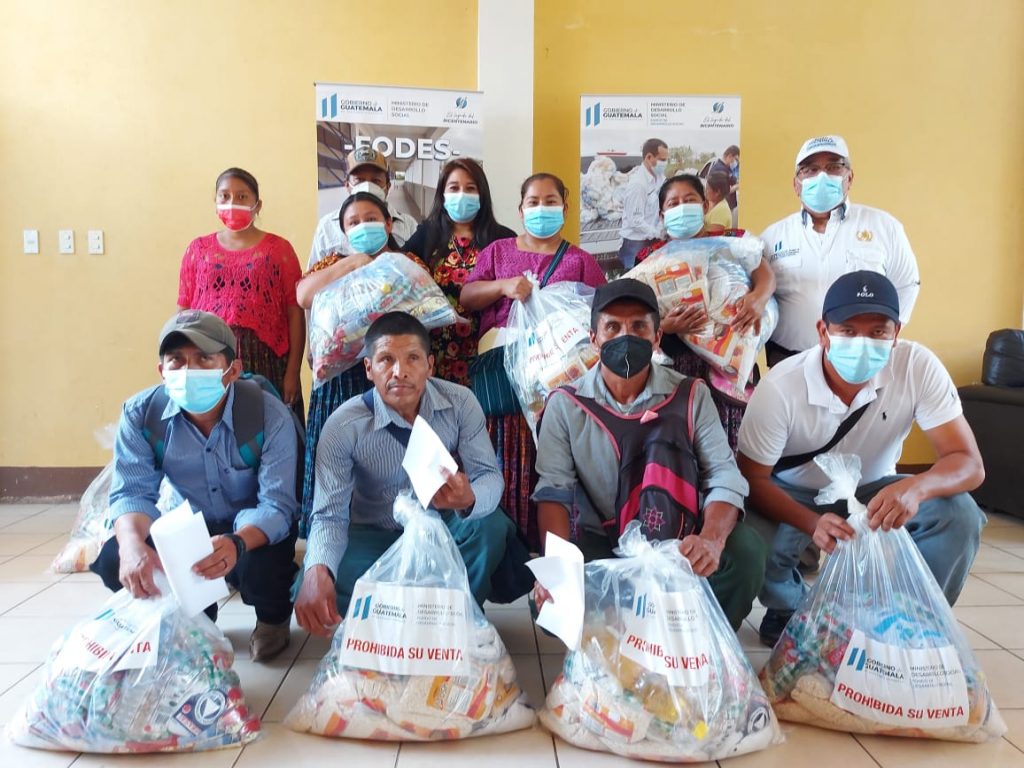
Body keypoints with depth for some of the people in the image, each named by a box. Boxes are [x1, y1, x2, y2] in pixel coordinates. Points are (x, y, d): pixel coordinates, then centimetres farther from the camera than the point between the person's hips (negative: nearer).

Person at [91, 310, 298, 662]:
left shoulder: (270, 415, -28)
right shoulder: (140, 413, -18)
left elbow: (277, 505, -32)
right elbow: (132, 491, -20)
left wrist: (236, 543, -55)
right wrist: (133, 544, -45)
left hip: (256, 529, -4)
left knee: (260, 570, -35)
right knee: (114, 561, -19)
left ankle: (274, 617, 7)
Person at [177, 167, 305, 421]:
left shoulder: (278, 249, 6)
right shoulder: (198, 249, 13)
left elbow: (295, 313, 0)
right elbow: (183, 313, 11)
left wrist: (293, 372, -5)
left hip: (264, 361, -2)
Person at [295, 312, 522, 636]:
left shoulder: (460, 403, -16)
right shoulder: (343, 426, -21)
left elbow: (489, 475, -17)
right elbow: (329, 514, -23)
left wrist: (469, 500, -44)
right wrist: (317, 571, -45)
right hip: (376, 536, -1)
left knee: (492, 524, -32)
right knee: (317, 583, -29)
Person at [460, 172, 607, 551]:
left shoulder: (580, 260, 19)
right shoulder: (497, 251, 23)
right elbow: (465, 298, 12)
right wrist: (503, 286, -5)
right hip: (502, 353, 1)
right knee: (505, 458, -13)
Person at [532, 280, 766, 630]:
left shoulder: (690, 396, -3)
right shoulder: (565, 404, -3)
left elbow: (724, 478, -10)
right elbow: (553, 489, -10)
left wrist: (712, 539, -32)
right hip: (599, 545, 0)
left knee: (745, 550, -29)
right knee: (550, 600, -28)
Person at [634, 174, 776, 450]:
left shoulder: (733, 241, 13)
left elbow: (765, 274, -3)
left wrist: (759, 297, -26)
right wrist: (665, 326, -21)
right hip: (676, 364, 0)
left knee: (731, 445, -6)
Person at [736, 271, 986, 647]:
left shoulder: (918, 367, -23)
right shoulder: (779, 387, -28)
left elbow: (969, 463, -24)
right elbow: (752, 479, -22)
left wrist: (917, 487, -48)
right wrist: (812, 523, -41)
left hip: (872, 491, 2)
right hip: (793, 496, -2)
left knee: (960, 514, -24)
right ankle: (791, 610, 6)